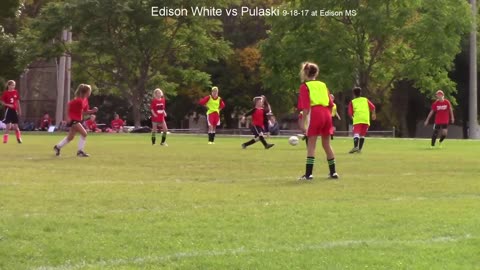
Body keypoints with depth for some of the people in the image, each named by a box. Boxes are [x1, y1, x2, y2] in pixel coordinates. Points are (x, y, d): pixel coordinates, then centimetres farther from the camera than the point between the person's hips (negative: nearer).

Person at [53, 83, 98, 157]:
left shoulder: (85, 100, 6)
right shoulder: (78, 100, -22)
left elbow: (85, 111, 13)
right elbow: (69, 104, -22)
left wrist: (92, 111, -5)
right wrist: (69, 117, -23)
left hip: (78, 120, 10)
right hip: (73, 120, -10)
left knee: (70, 137, 17)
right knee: (84, 133, -16)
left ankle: (58, 147, 33)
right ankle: (80, 151, -8)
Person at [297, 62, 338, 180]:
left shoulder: (304, 86, 3)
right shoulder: (322, 85, 18)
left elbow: (306, 107, -8)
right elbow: (330, 104, 15)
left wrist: (303, 122, -9)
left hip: (315, 114, -5)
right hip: (327, 114, 5)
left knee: (311, 145, -3)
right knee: (326, 144, 16)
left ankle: (308, 174, -9)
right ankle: (333, 172, 20)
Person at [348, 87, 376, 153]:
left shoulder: (352, 102, 13)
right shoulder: (365, 100, 20)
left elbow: (350, 113, 6)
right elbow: (372, 107, 10)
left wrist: (353, 117, 25)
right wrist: (373, 114, 24)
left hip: (357, 120, -3)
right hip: (366, 120, 3)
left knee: (356, 133, -14)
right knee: (362, 135, 13)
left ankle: (355, 146, -36)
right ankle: (359, 149, 10)